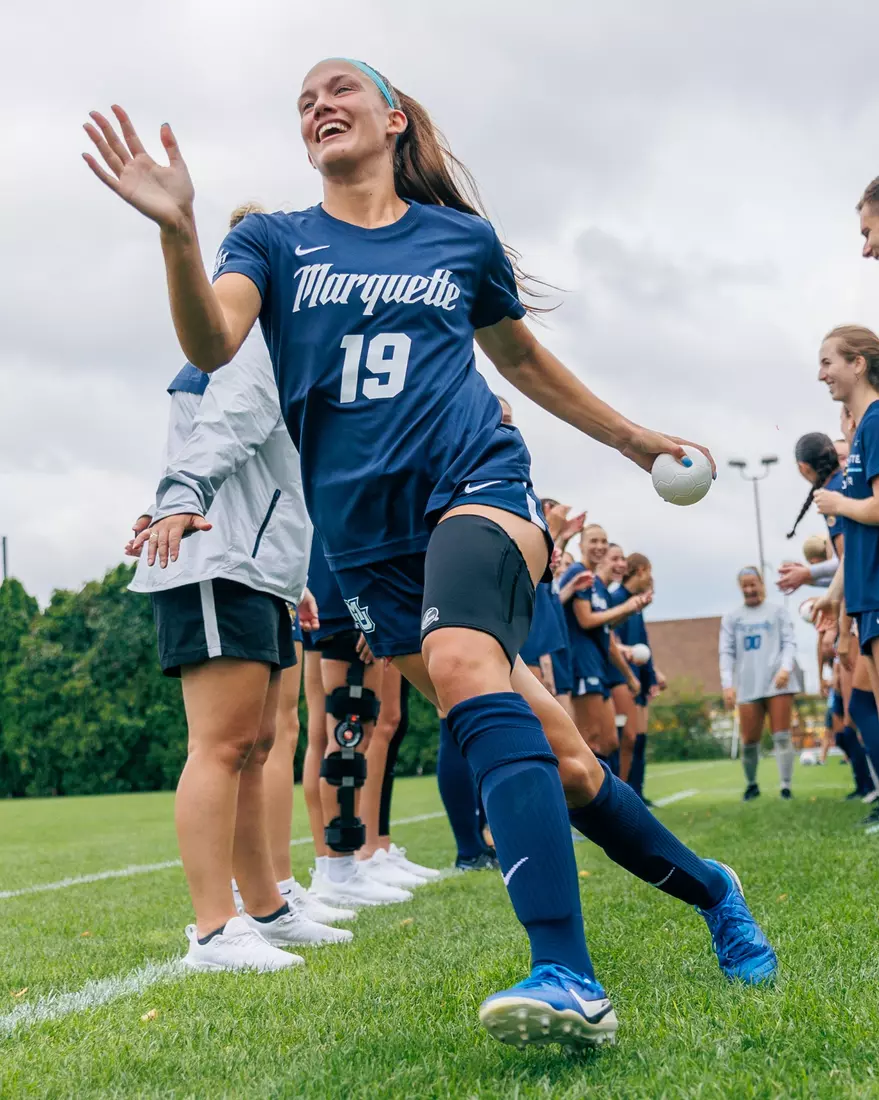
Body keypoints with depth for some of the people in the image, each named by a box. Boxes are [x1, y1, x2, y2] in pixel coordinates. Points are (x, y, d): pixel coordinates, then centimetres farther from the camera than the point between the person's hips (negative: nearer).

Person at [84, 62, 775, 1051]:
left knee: (459, 659, -34)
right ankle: (709, 893, 26)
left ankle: (566, 979, -39)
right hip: (365, 536, 2)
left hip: (477, 483, -2)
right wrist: (176, 228, -27)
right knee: (557, 761, 1)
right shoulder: (272, 241, 11)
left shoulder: (463, 238, 12)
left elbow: (521, 356, 27)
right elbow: (211, 344, -10)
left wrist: (632, 438, 33)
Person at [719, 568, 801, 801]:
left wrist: (786, 668, -16)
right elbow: (727, 653, 9)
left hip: (777, 682, -2)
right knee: (749, 742, 1)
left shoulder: (777, 611, 12)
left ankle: (785, 787, -5)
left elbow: (789, 642, 2)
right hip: (747, 686, 2)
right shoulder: (731, 618, 16)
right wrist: (727, 684, -3)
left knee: (782, 736, -7)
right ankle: (751, 785, 21)